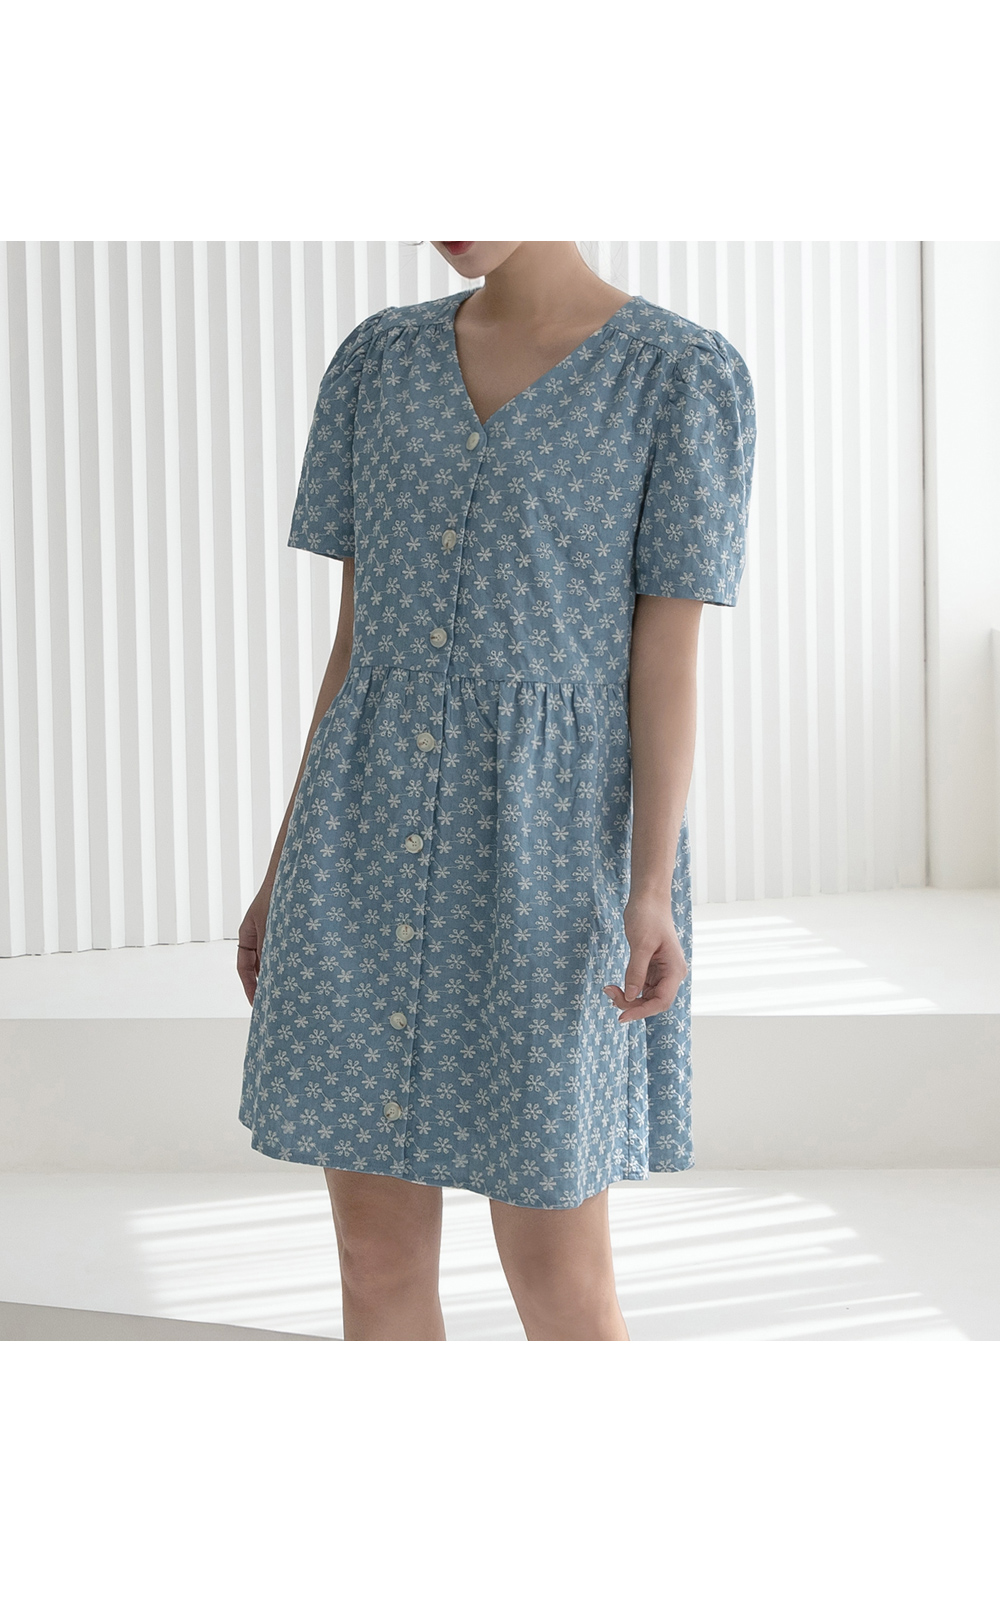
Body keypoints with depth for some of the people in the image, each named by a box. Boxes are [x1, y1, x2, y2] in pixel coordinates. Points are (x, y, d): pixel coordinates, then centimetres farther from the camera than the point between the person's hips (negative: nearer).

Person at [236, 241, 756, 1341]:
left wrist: (652, 896, -19)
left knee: (557, 1281, 0)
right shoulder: (383, 359, 10)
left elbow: (668, 663, -8)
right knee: (378, 1255, 8)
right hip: (378, 838, 5)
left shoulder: (684, 377, -5)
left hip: (549, 845, -5)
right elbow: (358, 639, 12)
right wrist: (285, 867, 11)